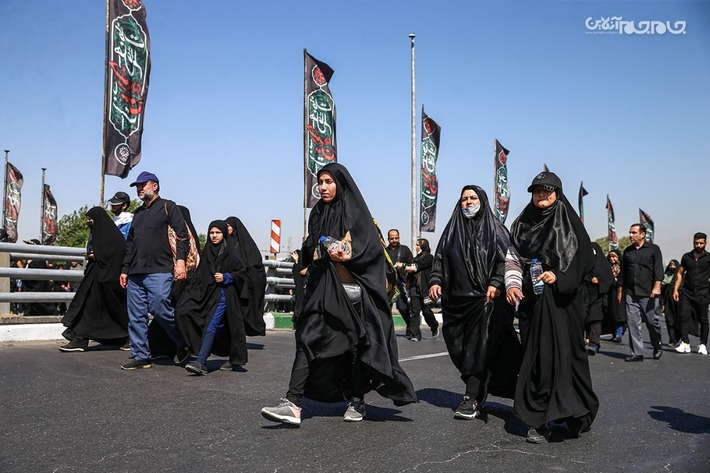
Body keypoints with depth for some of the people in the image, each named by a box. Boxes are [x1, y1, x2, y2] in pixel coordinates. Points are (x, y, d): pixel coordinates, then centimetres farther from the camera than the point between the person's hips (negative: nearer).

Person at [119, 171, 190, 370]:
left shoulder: (167, 207, 3)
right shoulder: (138, 213, 25)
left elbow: (182, 234, -6)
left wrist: (180, 260, -17)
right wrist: (125, 270, 22)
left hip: (159, 272, -7)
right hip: (135, 274, 7)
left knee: (159, 309, -13)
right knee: (136, 316, 3)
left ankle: (184, 344, 9)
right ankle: (141, 356, 11)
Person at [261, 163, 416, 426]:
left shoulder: (355, 212, -1)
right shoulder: (318, 213, 16)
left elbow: (372, 247, -9)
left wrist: (348, 257, -26)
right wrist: (311, 255, -2)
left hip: (350, 288, -4)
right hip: (322, 288, 4)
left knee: (354, 342, 5)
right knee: (308, 338, -8)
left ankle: (357, 401, 21)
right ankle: (293, 404, -13)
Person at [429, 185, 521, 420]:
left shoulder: (495, 229, 5)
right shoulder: (452, 229, 15)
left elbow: (505, 258, -3)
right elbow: (440, 258, 13)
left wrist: (496, 283, -15)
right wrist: (435, 281, -1)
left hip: (486, 297, -4)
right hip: (457, 298, 4)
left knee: (478, 348, -8)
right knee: (459, 348, 5)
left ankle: (471, 399, -4)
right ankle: (480, 390, 20)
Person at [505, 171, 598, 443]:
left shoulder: (569, 222, 3)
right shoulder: (522, 224, 12)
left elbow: (585, 259, -4)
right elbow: (513, 260, 10)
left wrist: (558, 276, -18)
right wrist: (512, 285, -7)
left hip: (562, 299, -3)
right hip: (531, 299, 3)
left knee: (563, 352, -6)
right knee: (537, 356, 1)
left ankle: (574, 415, 8)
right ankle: (540, 421, 4)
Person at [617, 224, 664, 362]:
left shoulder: (653, 249, 3)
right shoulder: (627, 251, 16)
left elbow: (658, 269, -5)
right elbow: (623, 272, 20)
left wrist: (657, 286, -16)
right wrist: (620, 290, 17)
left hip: (648, 294, -4)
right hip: (630, 294, 4)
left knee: (652, 322, 2)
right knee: (633, 323, -1)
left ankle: (657, 348, 26)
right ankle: (637, 353, 4)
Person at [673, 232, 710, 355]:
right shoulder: (686, 257, 11)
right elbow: (680, 274, 14)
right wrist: (675, 290, 5)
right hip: (686, 292, 2)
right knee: (684, 316, -6)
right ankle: (685, 343, -5)